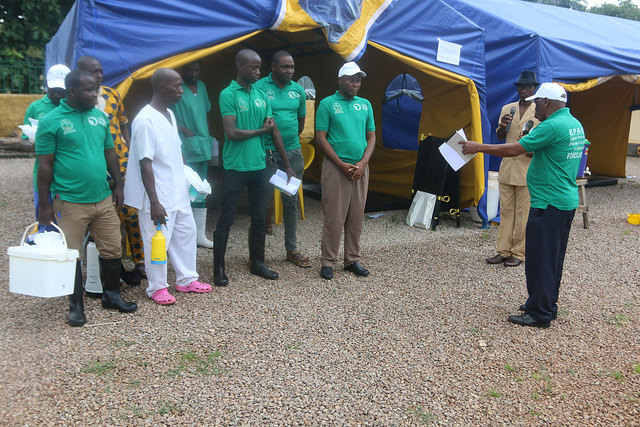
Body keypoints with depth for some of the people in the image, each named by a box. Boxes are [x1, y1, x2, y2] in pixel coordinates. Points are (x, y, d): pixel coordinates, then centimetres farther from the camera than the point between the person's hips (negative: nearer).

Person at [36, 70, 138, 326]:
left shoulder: (100, 117, 8)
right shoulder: (51, 122, -7)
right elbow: (45, 165, -6)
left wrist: (118, 185, 13)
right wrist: (44, 205, -6)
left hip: (103, 199, 5)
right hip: (70, 203, -5)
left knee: (112, 250, 11)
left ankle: (112, 295, 30)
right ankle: (76, 306, 20)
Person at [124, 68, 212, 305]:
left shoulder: (169, 114, 9)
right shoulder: (145, 120, -19)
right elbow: (145, 164, -22)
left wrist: (186, 181, 19)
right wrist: (154, 203, -23)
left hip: (178, 192, 9)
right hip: (158, 196, -9)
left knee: (186, 232, 17)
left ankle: (187, 279, 33)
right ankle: (157, 287, 21)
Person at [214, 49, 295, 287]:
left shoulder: (261, 96, 10)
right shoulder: (228, 94, -8)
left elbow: (274, 131, 12)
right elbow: (232, 133, -17)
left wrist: (287, 166, 11)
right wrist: (261, 130, -5)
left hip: (259, 166, 6)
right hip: (235, 167, -6)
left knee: (259, 218, 13)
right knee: (226, 219, 2)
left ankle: (257, 262, 27)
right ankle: (219, 269, 12)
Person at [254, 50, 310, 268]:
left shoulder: (298, 90, 11)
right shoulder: (259, 87, -5)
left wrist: (291, 140, 14)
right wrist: (262, 146, -6)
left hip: (293, 152, 5)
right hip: (267, 153, -5)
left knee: (291, 201, 10)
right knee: (264, 200, -2)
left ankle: (292, 249, 21)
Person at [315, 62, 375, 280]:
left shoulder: (365, 105, 12)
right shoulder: (327, 104, -2)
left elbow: (371, 137, 12)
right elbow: (321, 138, -6)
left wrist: (363, 163, -4)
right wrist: (342, 165, -11)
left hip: (360, 168, 5)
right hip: (336, 167, -5)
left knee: (356, 217, 9)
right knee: (334, 217, -3)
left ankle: (352, 260, 21)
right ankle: (327, 262, 9)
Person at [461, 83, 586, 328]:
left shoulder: (553, 126, -18)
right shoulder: (575, 124, 12)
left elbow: (514, 150, -18)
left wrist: (479, 147, -11)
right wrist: (532, 147, 15)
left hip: (549, 204, -10)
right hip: (567, 200, 10)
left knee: (540, 260, -2)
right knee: (553, 259, 18)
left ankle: (540, 314, 5)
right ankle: (547, 305, 29)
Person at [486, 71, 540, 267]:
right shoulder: (507, 109, 13)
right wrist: (503, 126, -6)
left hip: (527, 169, -4)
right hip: (507, 167, 4)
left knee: (523, 213, 1)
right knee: (506, 210, 9)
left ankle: (519, 253, 10)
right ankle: (503, 251, 16)